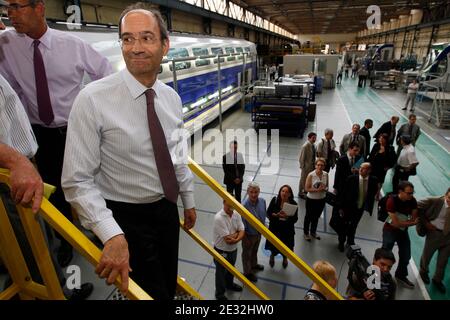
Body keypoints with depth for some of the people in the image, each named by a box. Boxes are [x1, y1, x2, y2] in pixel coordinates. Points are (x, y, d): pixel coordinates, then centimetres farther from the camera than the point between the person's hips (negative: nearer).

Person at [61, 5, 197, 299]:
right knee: (152, 292, 12)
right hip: (127, 218, -5)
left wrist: (188, 200, 14)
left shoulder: (172, 98, -3)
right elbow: (77, 181, -20)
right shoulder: (93, 99, -21)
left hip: (167, 209, 6)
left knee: (170, 286, 25)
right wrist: (112, 234, -29)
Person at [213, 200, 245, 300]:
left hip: (233, 249, 6)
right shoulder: (219, 218, -31)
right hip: (221, 251, -6)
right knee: (221, 272, 18)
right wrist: (237, 233, -13)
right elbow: (227, 238, -30)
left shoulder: (236, 214, -9)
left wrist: (236, 239, -28)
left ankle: (229, 284, 59)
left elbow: (242, 231, -9)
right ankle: (220, 294, 42)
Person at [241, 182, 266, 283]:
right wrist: (245, 238, -17)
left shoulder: (262, 201, -16)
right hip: (249, 234, -5)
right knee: (247, 254, 20)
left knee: (255, 250, 32)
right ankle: (247, 272, 44)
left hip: (259, 232, 6)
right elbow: (242, 224, -25)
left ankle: (254, 265, 59)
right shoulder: (244, 205, -35)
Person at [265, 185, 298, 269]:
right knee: (274, 245, 18)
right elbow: (268, 213, -10)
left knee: (285, 246, 18)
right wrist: (277, 215, -27)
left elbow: (295, 219, -12)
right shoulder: (274, 200, -14)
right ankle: (272, 256, 54)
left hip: (287, 230, 0)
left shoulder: (293, 204, -14)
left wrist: (288, 216, -31)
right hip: (274, 228, 0)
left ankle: (284, 258, 54)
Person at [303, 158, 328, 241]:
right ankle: (306, 233, 35)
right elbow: (307, 188, -17)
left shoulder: (326, 174, -5)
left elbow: (326, 186, 7)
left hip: (321, 199, 4)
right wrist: (317, 190, -28)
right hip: (311, 199, -4)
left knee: (316, 217, 22)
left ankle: (313, 232, 44)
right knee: (309, 216, 14)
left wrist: (324, 189, -15)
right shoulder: (311, 175, -19)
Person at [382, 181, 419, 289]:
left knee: (406, 255, 17)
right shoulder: (392, 200, -28)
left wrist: (403, 223, -23)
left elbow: (414, 219, -7)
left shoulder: (412, 200, -13)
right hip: (390, 230, -5)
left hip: (403, 231, 5)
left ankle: (401, 276, 42)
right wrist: (411, 222, -14)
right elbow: (395, 223, -26)